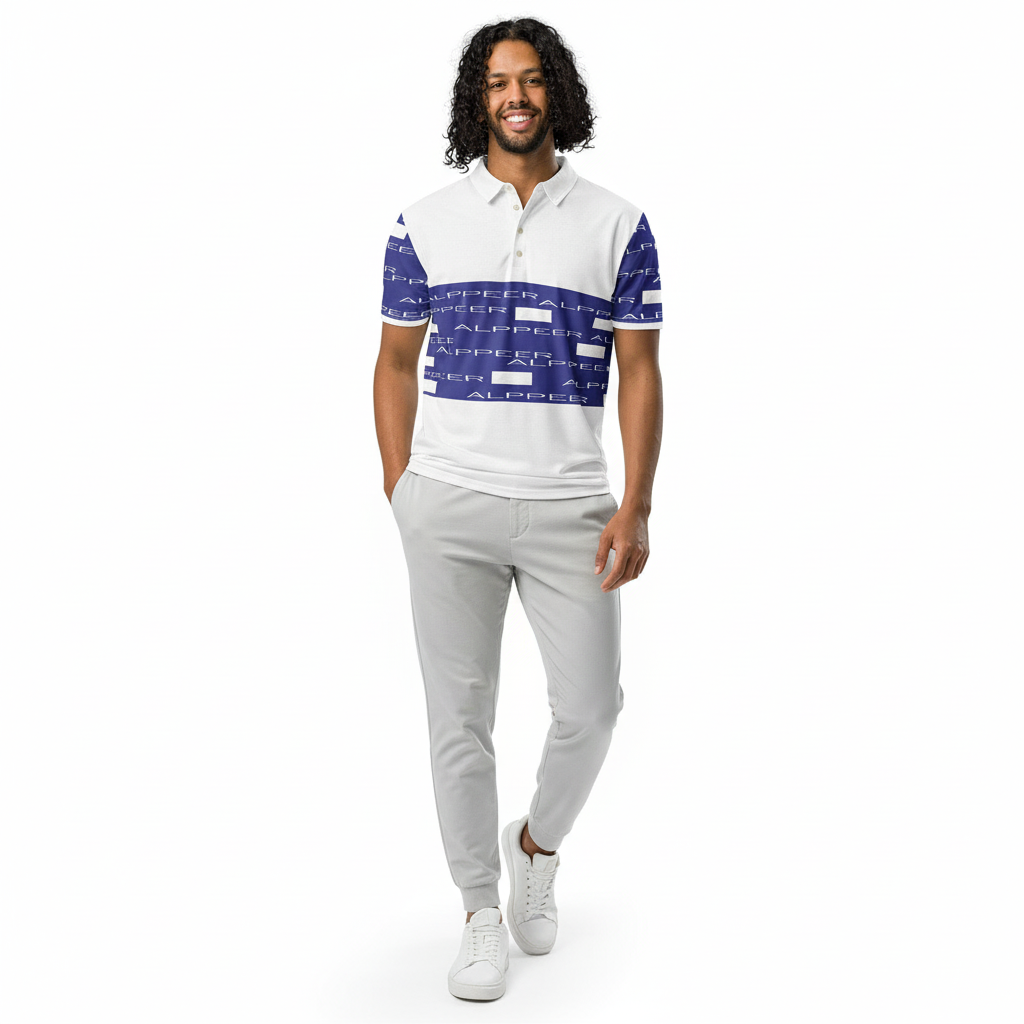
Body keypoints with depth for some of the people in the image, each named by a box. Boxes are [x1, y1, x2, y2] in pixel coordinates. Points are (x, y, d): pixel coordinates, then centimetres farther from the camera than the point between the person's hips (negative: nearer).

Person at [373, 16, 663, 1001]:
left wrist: (635, 508, -6)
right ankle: (482, 912, 20)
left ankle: (537, 844, 33)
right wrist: (399, 495, 5)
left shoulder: (618, 226, 4)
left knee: (589, 708, 1)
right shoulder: (424, 225, 5)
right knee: (460, 715, 4)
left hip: (571, 507, 0)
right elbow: (395, 364, 11)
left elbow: (641, 374, 2)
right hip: (448, 504, 0)